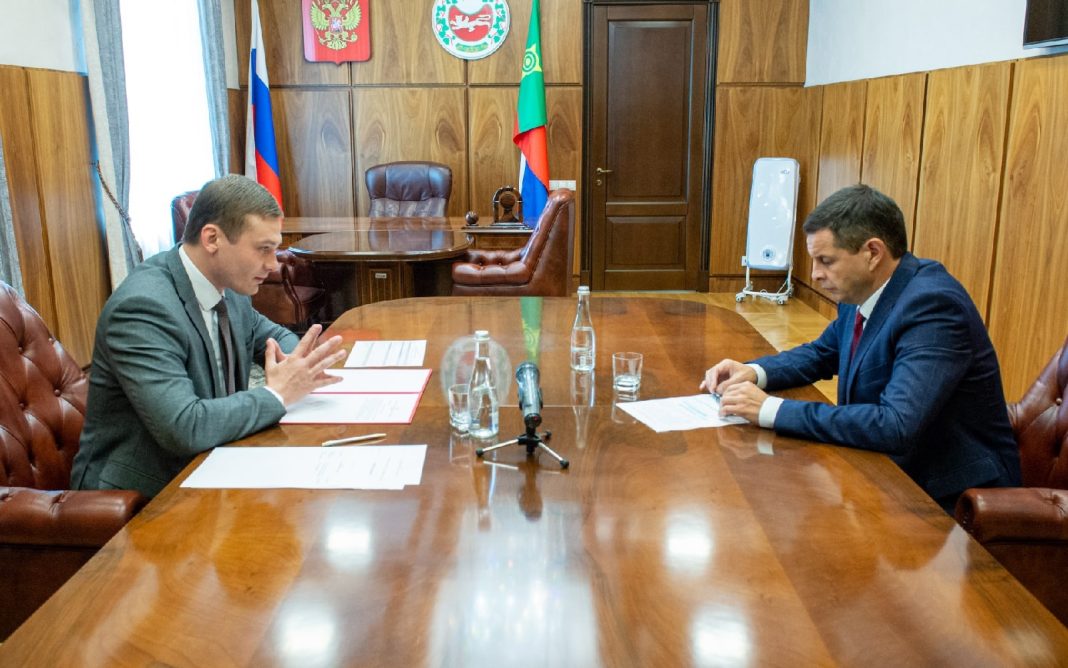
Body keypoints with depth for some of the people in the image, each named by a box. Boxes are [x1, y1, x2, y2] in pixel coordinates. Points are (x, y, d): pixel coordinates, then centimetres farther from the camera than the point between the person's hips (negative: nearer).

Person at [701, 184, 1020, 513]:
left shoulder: (932, 306, -26)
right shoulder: (862, 290, 0)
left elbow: (896, 426, -35)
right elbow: (822, 353, 17)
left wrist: (771, 409, -31)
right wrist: (754, 372, -3)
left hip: (948, 498, -7)